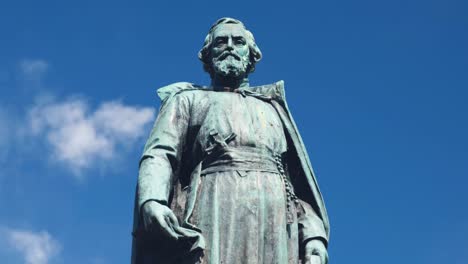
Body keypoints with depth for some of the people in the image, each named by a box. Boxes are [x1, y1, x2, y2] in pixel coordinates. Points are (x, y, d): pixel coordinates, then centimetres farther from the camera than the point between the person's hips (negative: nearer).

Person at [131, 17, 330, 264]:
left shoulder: (272, 107, 32)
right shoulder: (187, 99, 25)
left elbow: (300, 178, 22)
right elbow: (158, 156, 7)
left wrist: (314, 235, 3)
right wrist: (151, 201, -16)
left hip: (277, 224, 3)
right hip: (215, 213, -2)